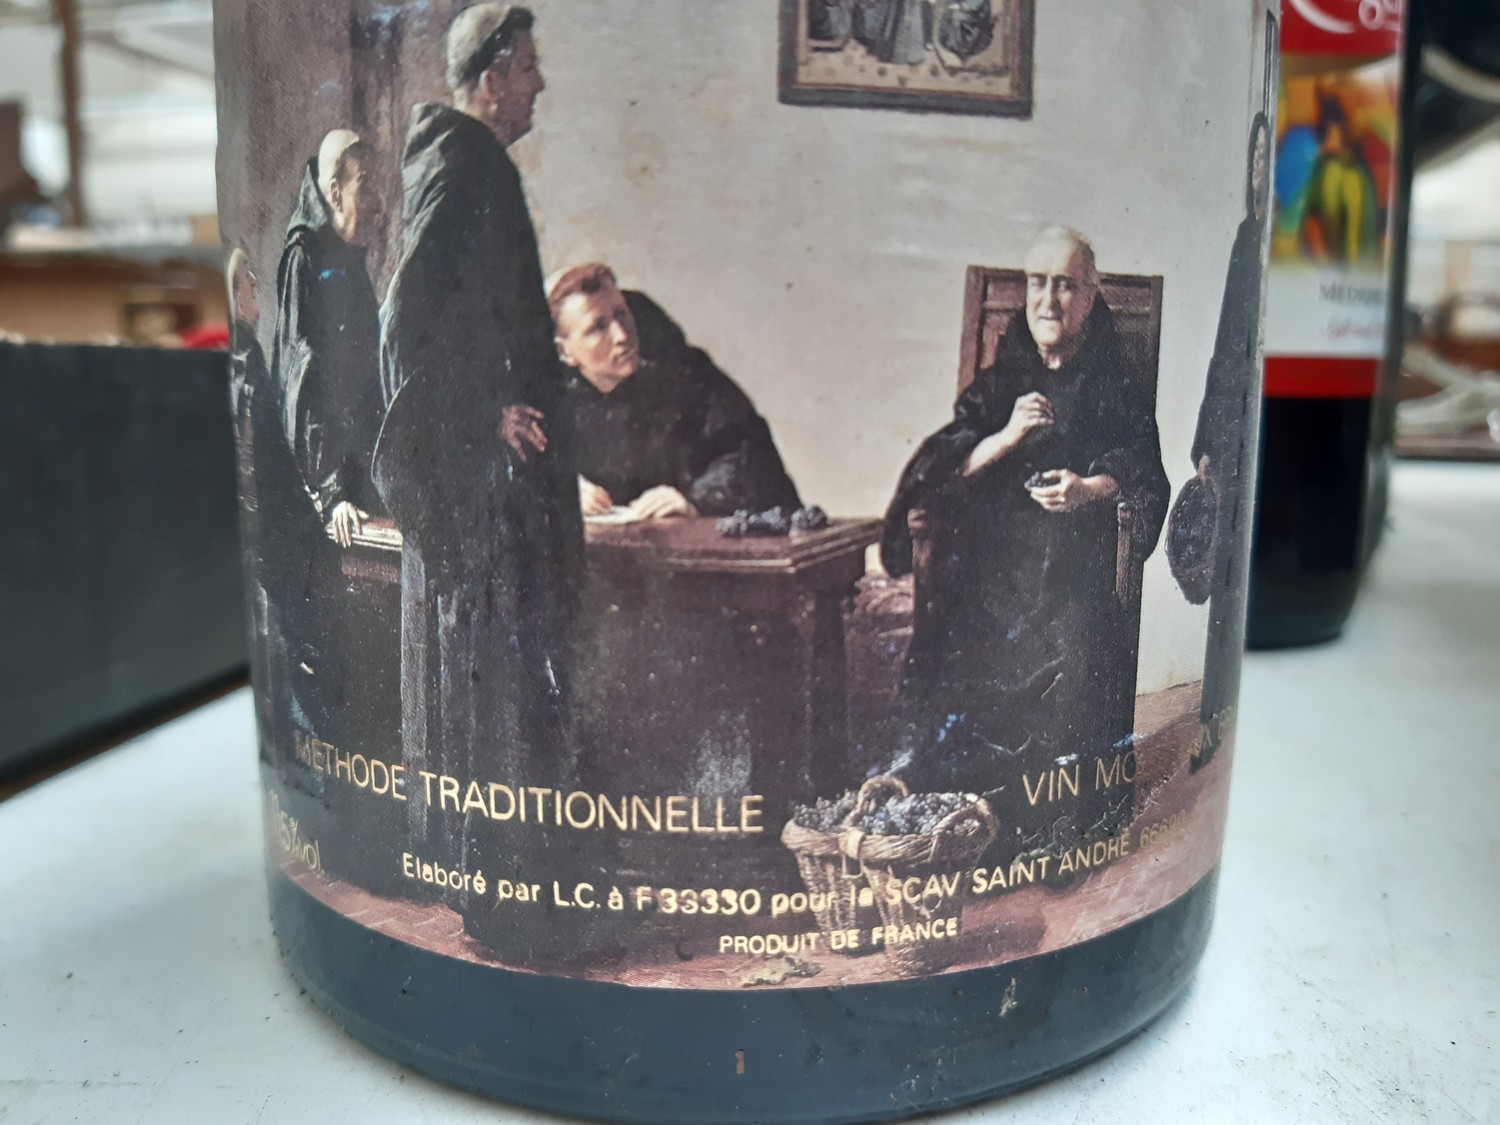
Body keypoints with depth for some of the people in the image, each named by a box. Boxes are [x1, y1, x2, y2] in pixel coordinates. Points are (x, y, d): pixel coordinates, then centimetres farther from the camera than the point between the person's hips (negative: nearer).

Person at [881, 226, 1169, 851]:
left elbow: (1141, 471, 2)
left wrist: (1088, 489, -18)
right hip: (991, 571, 2)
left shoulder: (1118, 386, 12)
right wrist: (1007, 436, -11)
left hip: (1077, 572, -2)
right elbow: (943, 469, 7)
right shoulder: (998, 381, 17)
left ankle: (1065, 841, -7)